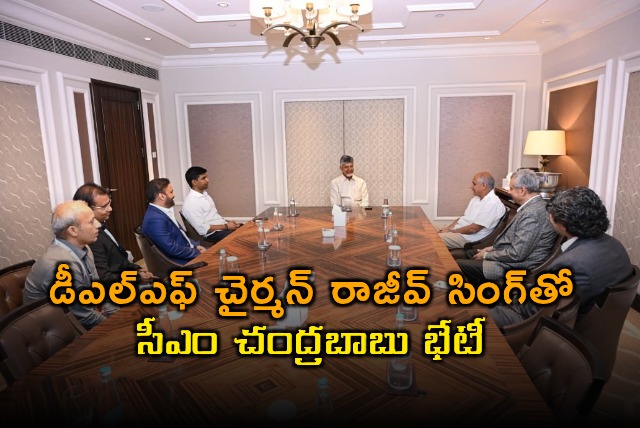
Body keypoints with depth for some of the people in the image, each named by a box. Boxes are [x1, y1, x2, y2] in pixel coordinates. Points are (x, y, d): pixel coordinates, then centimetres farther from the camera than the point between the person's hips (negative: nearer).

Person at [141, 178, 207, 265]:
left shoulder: (164, 211, 6)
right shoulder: (155, 219, -24)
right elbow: (172, 249, -25)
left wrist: (196, 245, 3)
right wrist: (197, 253, -15)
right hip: (179, 262, -9)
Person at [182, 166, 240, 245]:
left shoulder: (204, 194, 12)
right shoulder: (190, 203, -16)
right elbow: (202, 229, -20)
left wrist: (227, 222, 3)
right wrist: (226, 226, -17)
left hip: (223, 227, 9)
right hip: (213, 234, -9)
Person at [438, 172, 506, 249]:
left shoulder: (492, 203, -18)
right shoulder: (476, 198, 13)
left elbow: (473, 228, -21)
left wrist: (451, 231, -14)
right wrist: (447, 228, 1)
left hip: (469, 238, -9)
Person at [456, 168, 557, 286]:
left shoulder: (532, 214, -24)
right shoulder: (531, 206, 8)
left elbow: (516, 254, -25)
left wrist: (487, 255, -12)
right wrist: (493, 248, 7)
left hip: (514, 267, -10)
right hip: (509, 256, 10)